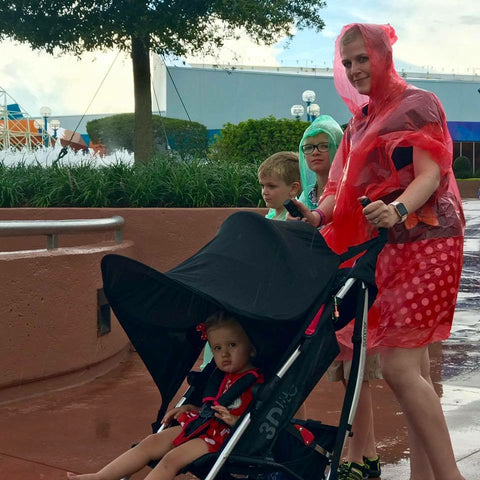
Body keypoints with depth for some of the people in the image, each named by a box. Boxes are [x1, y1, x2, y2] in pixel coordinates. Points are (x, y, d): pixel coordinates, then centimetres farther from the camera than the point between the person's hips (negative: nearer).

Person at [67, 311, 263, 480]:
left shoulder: (256, 383, -10)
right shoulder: (222, 377, 17)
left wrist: (235, 420, -29)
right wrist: (188, 408, 16)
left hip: (219, 436, -9)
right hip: (199, 424, 9)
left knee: (171, 459, -22)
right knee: (150, 443, 0)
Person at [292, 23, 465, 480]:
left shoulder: (417, 104, -4)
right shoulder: (360, 120, 18)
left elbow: (430, 175, -15)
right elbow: (348, 188, 15)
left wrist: (398, 210, -33)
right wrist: (318, 216, -4)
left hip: (423, 243, -7)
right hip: (384, 246, 7)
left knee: (398, 366, -15)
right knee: (411, 366, 8)